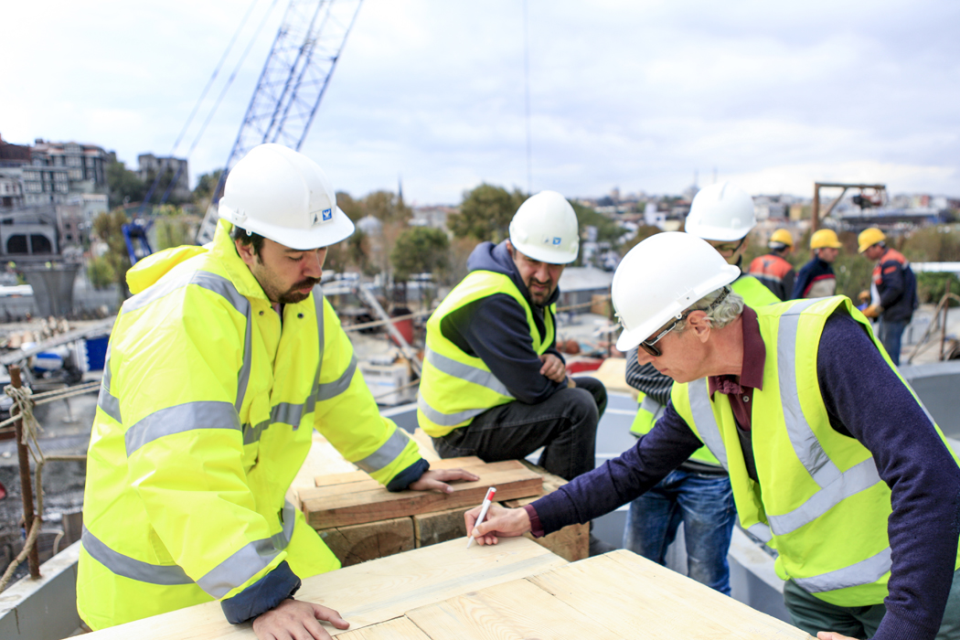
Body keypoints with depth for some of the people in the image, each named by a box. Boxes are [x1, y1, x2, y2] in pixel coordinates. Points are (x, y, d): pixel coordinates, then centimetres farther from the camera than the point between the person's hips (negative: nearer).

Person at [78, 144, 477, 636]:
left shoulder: (301, 298, -3)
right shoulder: (180, 317, -30)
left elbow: (339, 396, 10)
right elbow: (185, 475, -37)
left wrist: (406, 471, 14)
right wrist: (261, 597, -39)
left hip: (262, 528, 6)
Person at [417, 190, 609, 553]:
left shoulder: (535, 288, 4)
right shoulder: (491, 299, -28)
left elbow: (539, 349, 13)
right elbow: (532, 386, -29)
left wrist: (553, 362, -11)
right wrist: (564, 383, -8)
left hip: (489, 404, 10)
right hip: (460, 431, -10)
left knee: (594, 391, 17)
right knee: (577, 407, -23)